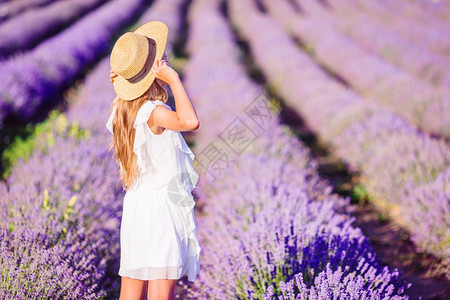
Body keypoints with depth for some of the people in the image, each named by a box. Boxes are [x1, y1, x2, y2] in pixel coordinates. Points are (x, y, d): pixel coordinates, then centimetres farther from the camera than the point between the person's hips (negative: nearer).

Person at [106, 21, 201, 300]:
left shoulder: (121, 110, 8)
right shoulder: (153, 111, -18)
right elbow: (190, 121, -37)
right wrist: (174, 79, -25)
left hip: (134, 204, 9)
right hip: (162, 205, -9)